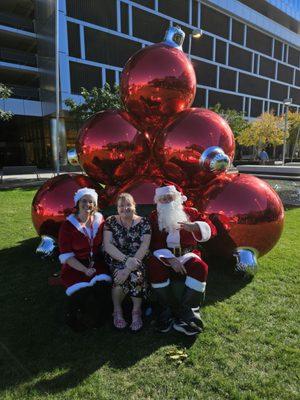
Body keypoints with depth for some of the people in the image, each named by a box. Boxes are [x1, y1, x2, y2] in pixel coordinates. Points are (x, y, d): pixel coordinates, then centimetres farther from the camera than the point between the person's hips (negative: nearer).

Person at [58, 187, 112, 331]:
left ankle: (96, 320, 6)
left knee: (103, 286, -24)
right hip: (75, 267, -2)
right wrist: (85, 270, -19)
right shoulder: (68, 225, -8)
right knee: (83, 295, -24)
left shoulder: (99, 220, 3)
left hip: (96, 263, 3)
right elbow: (66, 256, -9)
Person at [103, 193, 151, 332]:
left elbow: (144, 247, -12)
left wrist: (129, 267, -26)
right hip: (115, 260, 0)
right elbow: (107, 245, -10)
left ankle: (137, 310, -6)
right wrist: (126, 260, -24)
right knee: (121, 274, -30)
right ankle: (117, 310, -4)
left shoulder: (144, 223, -1)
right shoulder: (111, 222, 1)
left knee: (135, 273, -31)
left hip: (137, 260, 0)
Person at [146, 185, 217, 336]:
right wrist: (170, 259, -21)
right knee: (153, 265, -33)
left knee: (200, 267, -31)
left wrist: (194, 226, -23)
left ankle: (186, 313, -20)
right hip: (164, 256, 0)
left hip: (187, 254, 1)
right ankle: (167, 311, -18)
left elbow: (211, 229, -1)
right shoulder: (154, 217, 6)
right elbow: (154, 244, -4)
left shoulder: (190, 212, 8)